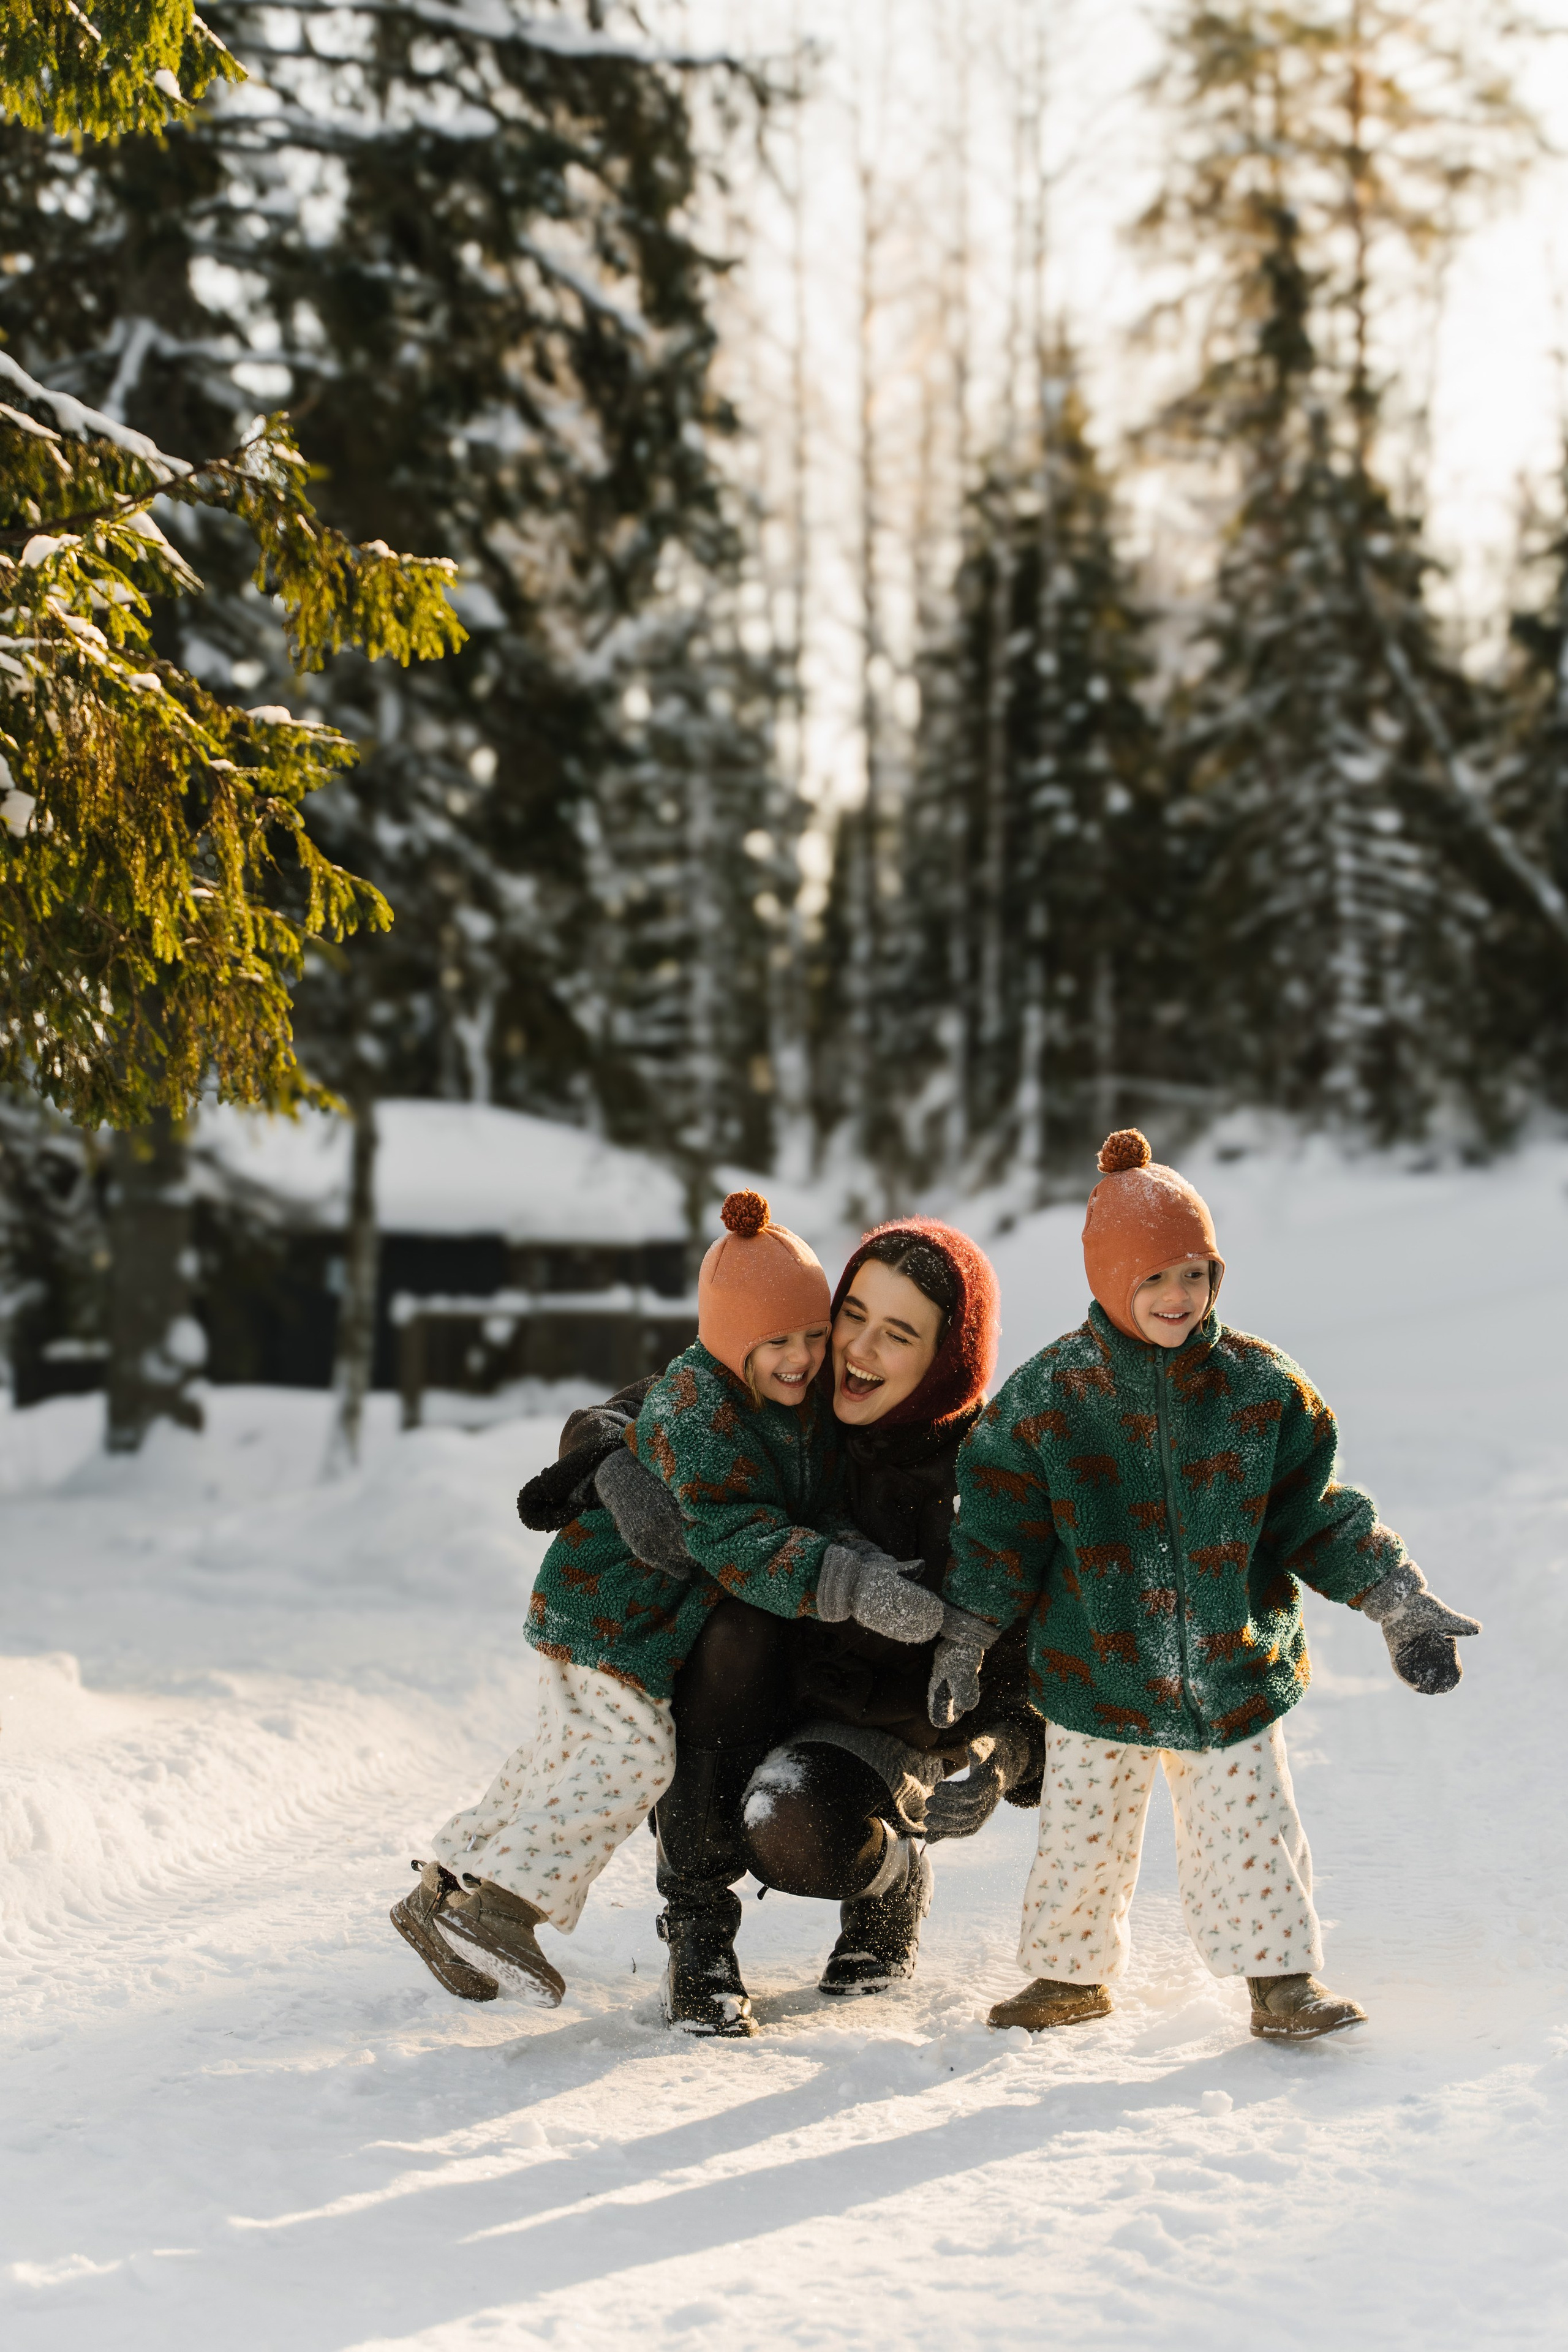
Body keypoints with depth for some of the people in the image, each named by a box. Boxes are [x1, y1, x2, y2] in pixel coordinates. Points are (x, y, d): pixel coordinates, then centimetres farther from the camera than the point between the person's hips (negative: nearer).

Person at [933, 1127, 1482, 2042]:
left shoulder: (1261, 1386, -4)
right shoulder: (1048, 1395, -7)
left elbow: (1315, 1514, 3)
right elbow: (1001, 1529, 0)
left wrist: (1399, 1600, -3)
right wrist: (964, 1640, -3)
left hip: (1234, 1666, 0)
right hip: (1098, 1671, 0)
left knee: (1249, 1822, 1)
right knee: (1082, 1829, 9)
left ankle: (1282, 1976, 16)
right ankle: (1070, 1975, 28)